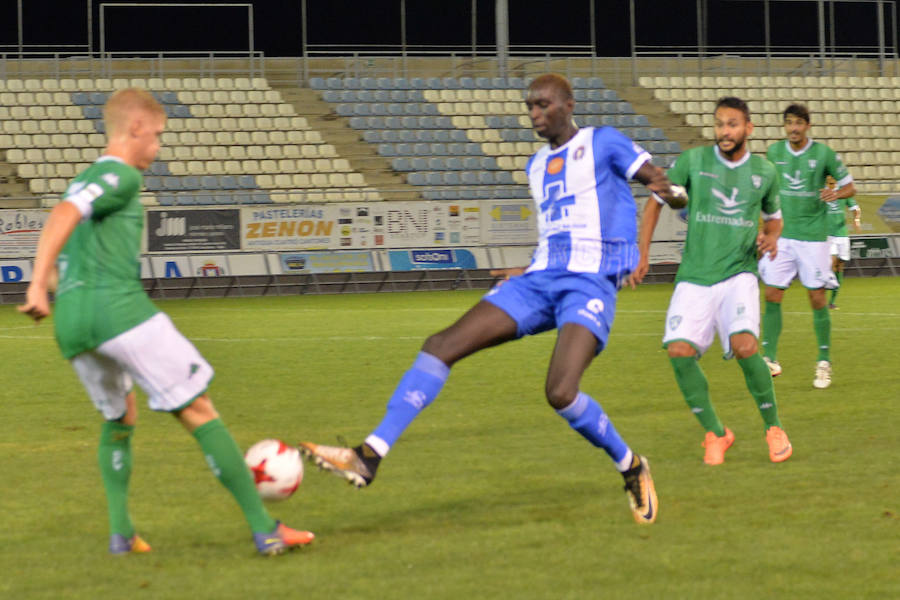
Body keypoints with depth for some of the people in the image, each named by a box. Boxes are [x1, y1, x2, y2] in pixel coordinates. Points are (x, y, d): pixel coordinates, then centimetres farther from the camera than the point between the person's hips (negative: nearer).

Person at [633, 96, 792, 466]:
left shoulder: (764, 172, 5)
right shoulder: (693, 161, -1)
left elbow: (773, 216, 23)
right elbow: (656, 200, 9)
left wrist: (771, 237, -1)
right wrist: (642, 253, 2)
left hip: (738, 275, -1)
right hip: (694, 279, 1)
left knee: (745, 346, -24)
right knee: (679, 352, -18)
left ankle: (773, 428, -2)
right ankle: (715, 433, 2)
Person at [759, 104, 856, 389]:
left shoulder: (823, 154, -6)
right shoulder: (774, 152, 4)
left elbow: (849, 186, 1)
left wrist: (836, 194, -21)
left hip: (813, 236, -3)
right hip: (782, 235, 3)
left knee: (817, 298, -2)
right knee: (772, 296, -3)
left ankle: (824, 363, 9)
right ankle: (770, 359, 5)